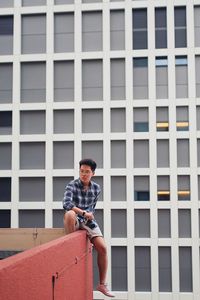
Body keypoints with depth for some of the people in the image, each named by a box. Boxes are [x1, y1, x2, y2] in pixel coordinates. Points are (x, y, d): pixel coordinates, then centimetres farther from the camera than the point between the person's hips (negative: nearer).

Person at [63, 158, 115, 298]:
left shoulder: (96, 188, 3)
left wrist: (90, 216, 3)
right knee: (70, 214, -40)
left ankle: (102, 284, 2)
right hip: (75, 220, -3)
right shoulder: (72, 185, -10)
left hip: (88, 220, 4)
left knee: (102, 248, -12)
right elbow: (66, 204, -25)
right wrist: (83, 213, -25)